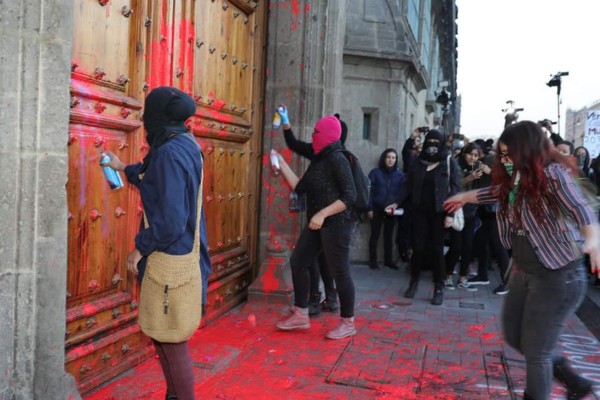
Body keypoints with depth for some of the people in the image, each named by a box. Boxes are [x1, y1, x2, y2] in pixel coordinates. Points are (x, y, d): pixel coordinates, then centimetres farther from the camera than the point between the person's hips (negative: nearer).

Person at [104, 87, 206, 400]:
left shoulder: (170, 152, -21)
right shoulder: (184, 145, 9)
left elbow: (170, 218, -26)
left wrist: (141, 247, -13)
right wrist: (124, 168, 41)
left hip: (169, 258, -10)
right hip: (179, 253, 10)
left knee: (170, 340, 2)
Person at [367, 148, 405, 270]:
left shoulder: (400, 174, 3)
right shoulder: (375, 172, -4)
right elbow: (369, 191, -6)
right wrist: (369, 208, -10)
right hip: (377, 209, -2)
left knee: (389, 235, 10)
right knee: (375, 235, 4)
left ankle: (388, 260, 21)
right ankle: (373, 260, 12)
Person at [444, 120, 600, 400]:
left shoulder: (553, 174, -19)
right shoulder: (519, 178, 6)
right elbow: (498, 191, 27)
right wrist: (465, 197, 39)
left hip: (557, 277, -9)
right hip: (524, 273, 9)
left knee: (536, 351, 0)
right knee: (513, 336, 18)